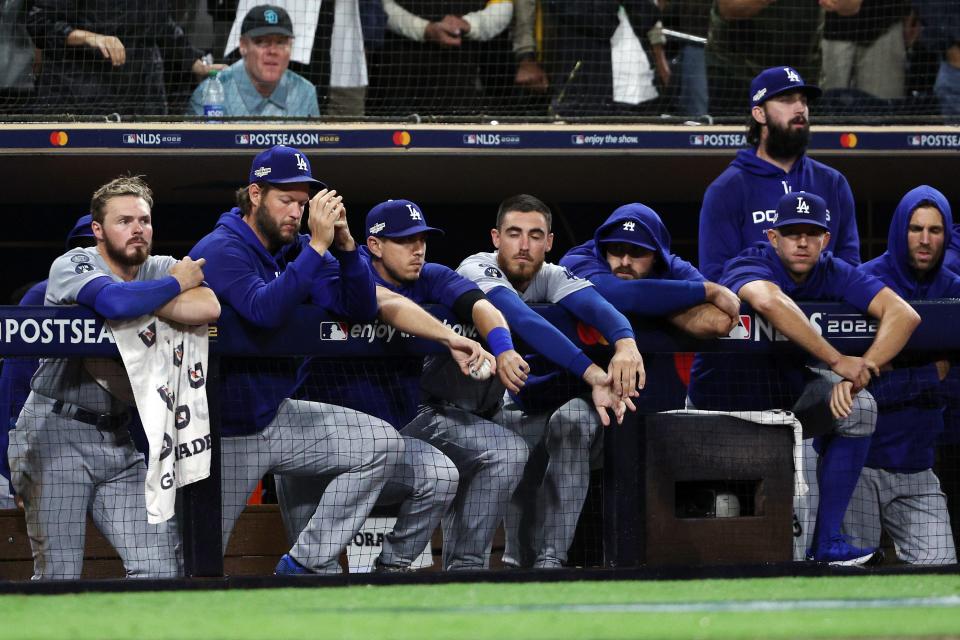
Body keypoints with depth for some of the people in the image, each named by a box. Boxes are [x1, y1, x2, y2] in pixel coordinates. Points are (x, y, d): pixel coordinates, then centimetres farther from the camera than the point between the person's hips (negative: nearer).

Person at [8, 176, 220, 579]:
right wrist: (175, 284, -15)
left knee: (160, 567, -2)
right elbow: (115, 301, -32)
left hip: (116, 439, 6)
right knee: (59, 577, -8)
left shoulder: (160, 269, 6)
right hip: (55, 433, -6)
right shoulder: (73, 265, -9)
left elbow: (209, 308, -14)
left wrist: (142, 305, -18)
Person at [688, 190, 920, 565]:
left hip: (792, 387, 5)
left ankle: (826, 542, -18)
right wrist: (837, 362, -51)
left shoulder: (833, 273, -8)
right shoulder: (751, 266, -23)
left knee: (859, 406, -20)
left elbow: (904, 314, -21)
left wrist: (858, 375, -36)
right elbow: (769, 301, -49)